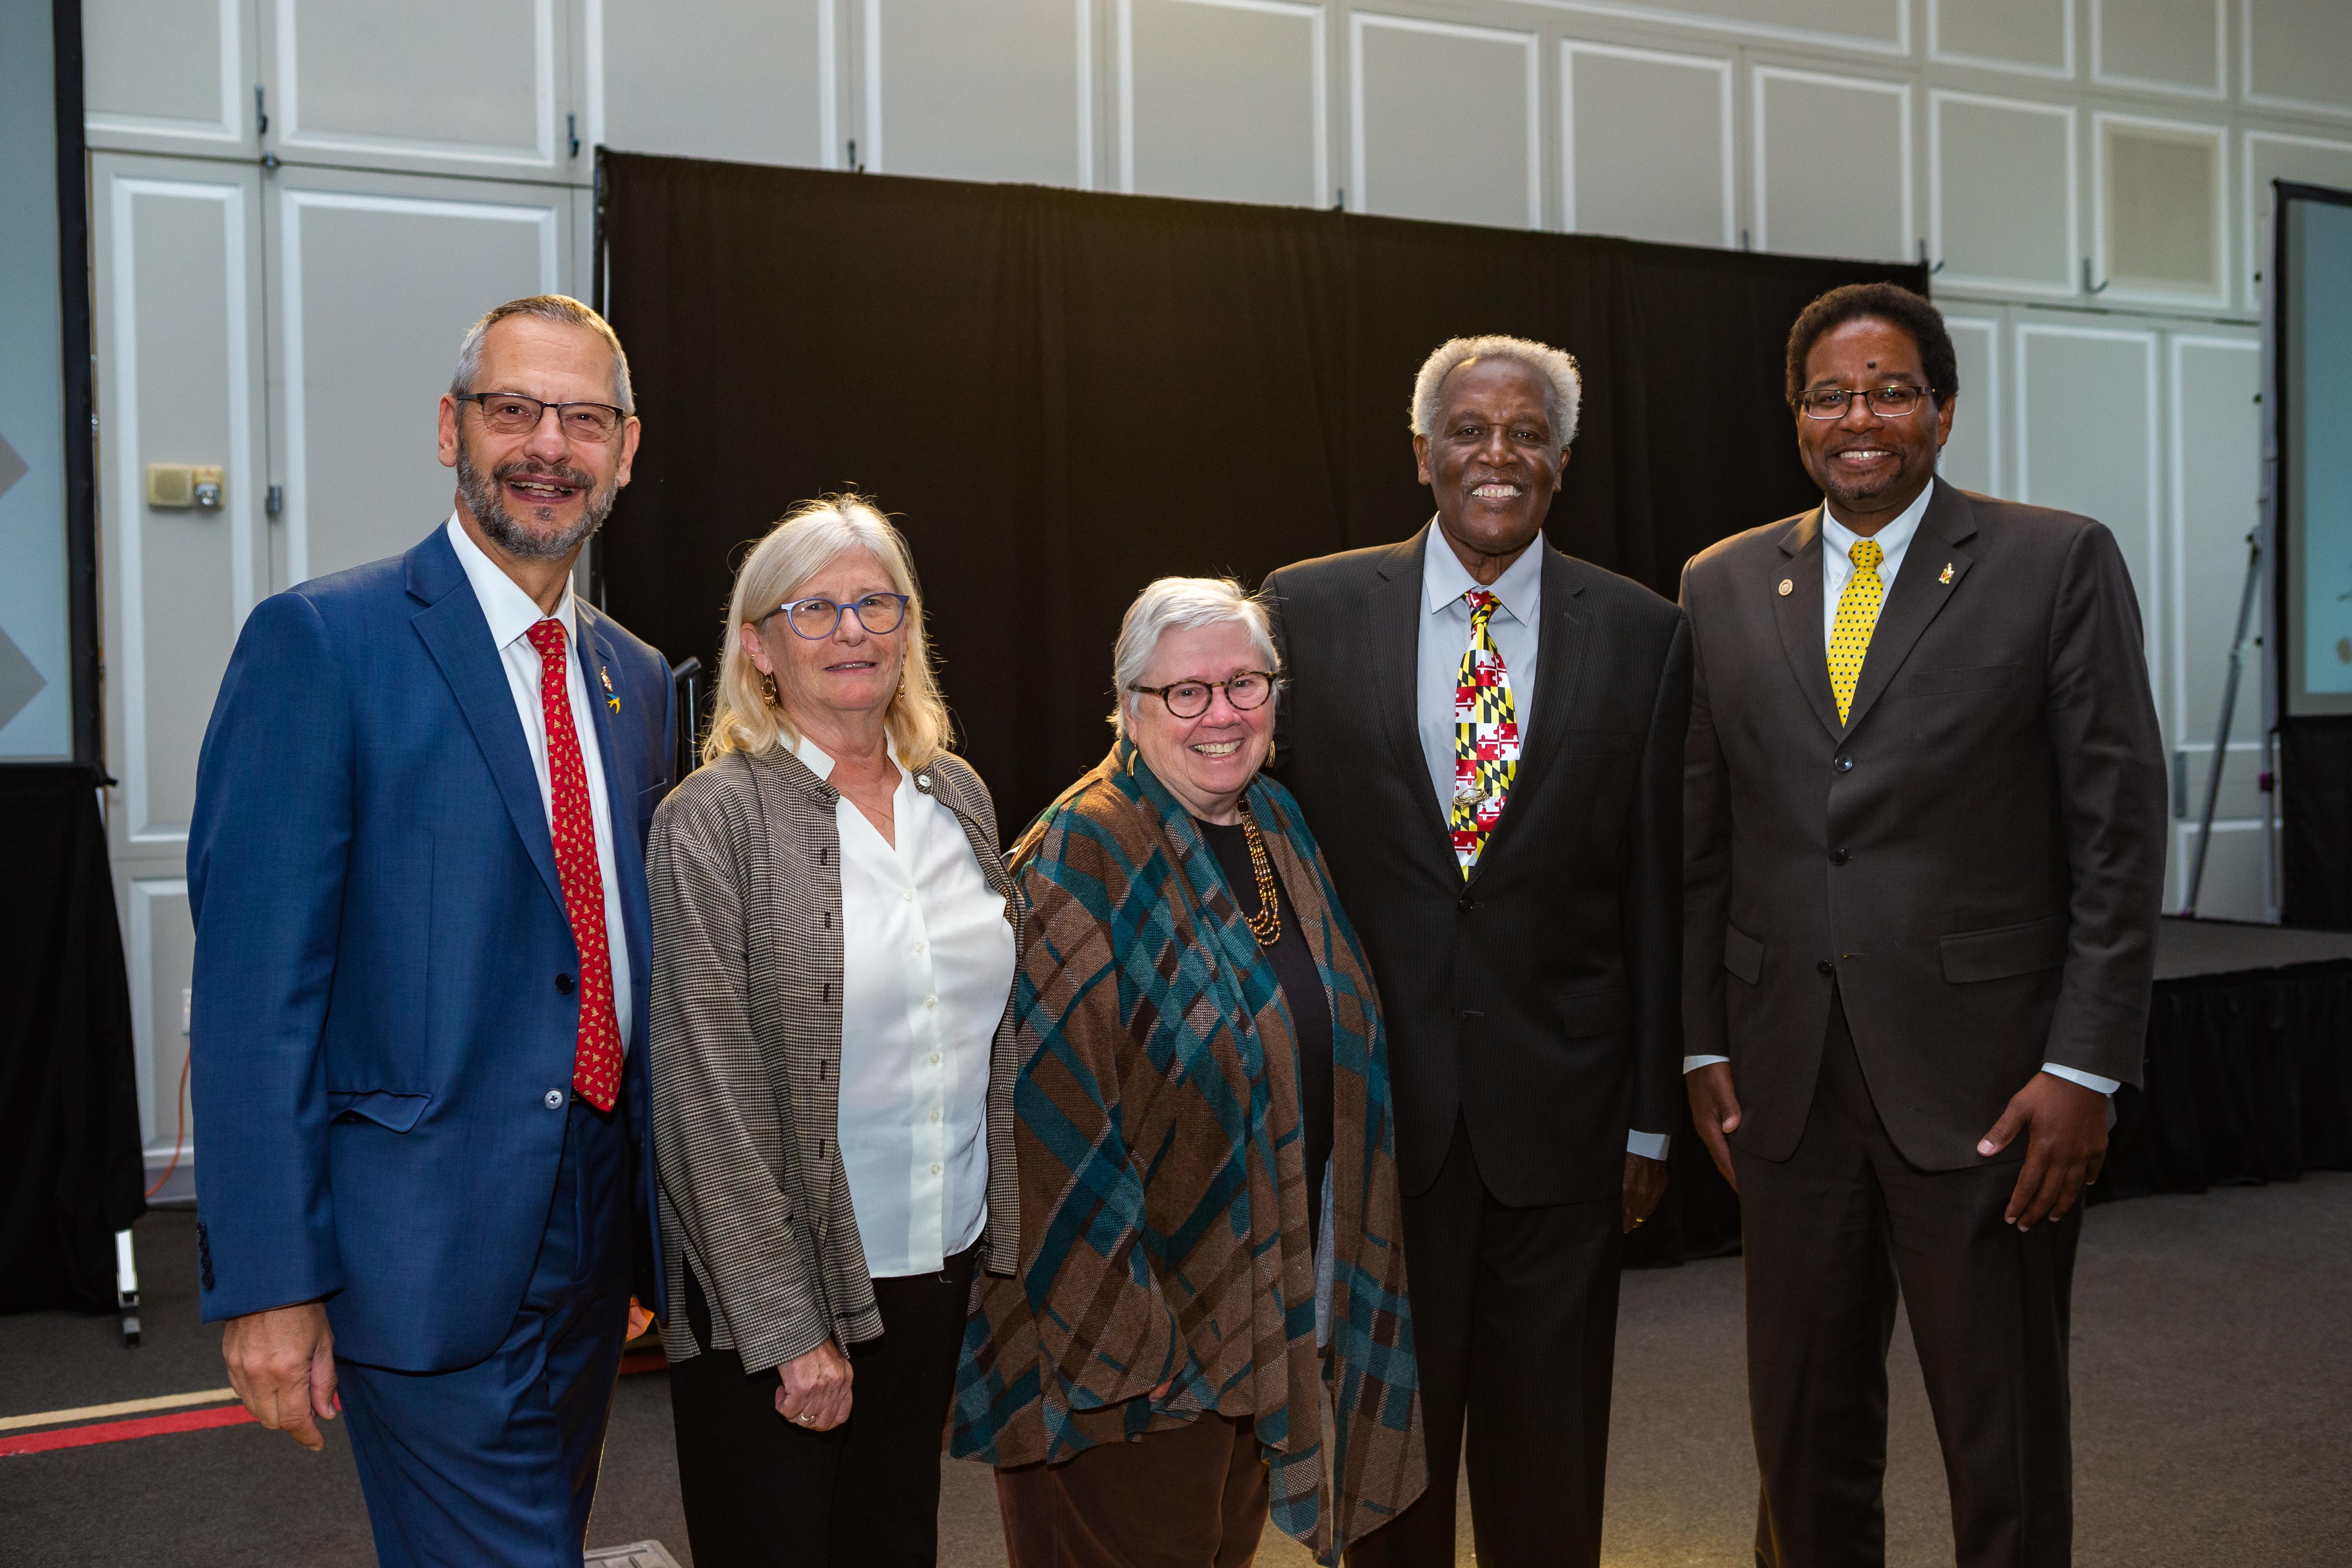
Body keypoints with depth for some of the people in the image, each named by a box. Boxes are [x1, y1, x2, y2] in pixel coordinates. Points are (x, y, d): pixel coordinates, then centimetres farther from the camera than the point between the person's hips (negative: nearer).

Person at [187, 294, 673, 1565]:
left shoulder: (636, 680, 10)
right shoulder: (320, 642, -11)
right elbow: (254, 980, -14)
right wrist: (267, 1281, -16)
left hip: (591, 1253, 7)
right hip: (429, 1256, -7)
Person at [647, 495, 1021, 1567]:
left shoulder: (957, 796, 6)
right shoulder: (714, 820, -11)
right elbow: (707, 1097, -14)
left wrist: (1003, 1234, 10)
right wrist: (788, 1329, -15)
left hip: (940, 1267, 5)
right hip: (769, 1288, -5)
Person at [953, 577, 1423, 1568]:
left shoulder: (1278, 826, 6)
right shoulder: (1082, 857, -17)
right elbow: (1052, 1111, -21)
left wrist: (1329, 1293, 12)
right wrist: (1122, 1331, -21)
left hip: (1274, 1316, 7)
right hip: (1132, 1326, -7)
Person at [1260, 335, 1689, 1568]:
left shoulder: (1641, 634, 0)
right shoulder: (1309, 610, -1)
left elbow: (1654, 888, 2)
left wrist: (1651, 1117, 3)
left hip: (1559, 1105, 0)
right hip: (1369, 1099, 0)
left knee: (1549, 1467, 13)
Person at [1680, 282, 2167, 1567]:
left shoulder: (2059, 564, -2)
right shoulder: (1723, 588, 8)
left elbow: (2120, 831, -4)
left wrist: (2085, 1068, -9)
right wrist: (1701, 1044, 8)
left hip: (1986, 1083, -3)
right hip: (1786, 1080, 3)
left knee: (2006, 1454, 8)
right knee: (1803, 1437, 14)